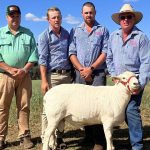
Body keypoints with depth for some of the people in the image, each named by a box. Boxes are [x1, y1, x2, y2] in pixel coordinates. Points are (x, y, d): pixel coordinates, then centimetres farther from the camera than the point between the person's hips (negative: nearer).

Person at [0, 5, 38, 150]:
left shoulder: (28, 33, 11)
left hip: (24, 75, 1)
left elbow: (33, 55, 4)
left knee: (24, 106, 3)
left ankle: (24, 135, 10)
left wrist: (24, 70, -9)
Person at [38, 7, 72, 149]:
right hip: (52, 75, -4)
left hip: (66, 75, 5)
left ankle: (59, 137, 18)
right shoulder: (44, 36, 0)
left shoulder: (67, 34, 13)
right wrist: (44, 80, -15)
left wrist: (72, 73, 11)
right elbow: (42, 59, -7)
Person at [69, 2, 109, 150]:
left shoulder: (103, 30, 8)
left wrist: (91, 68, -10)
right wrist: (81, 69, -8)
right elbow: (72, 53, 6)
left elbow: (105, 52, -1)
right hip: (80, 73, 3)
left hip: (98, 73, -2)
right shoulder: (75, 31, 13)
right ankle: (88, 136, 19)